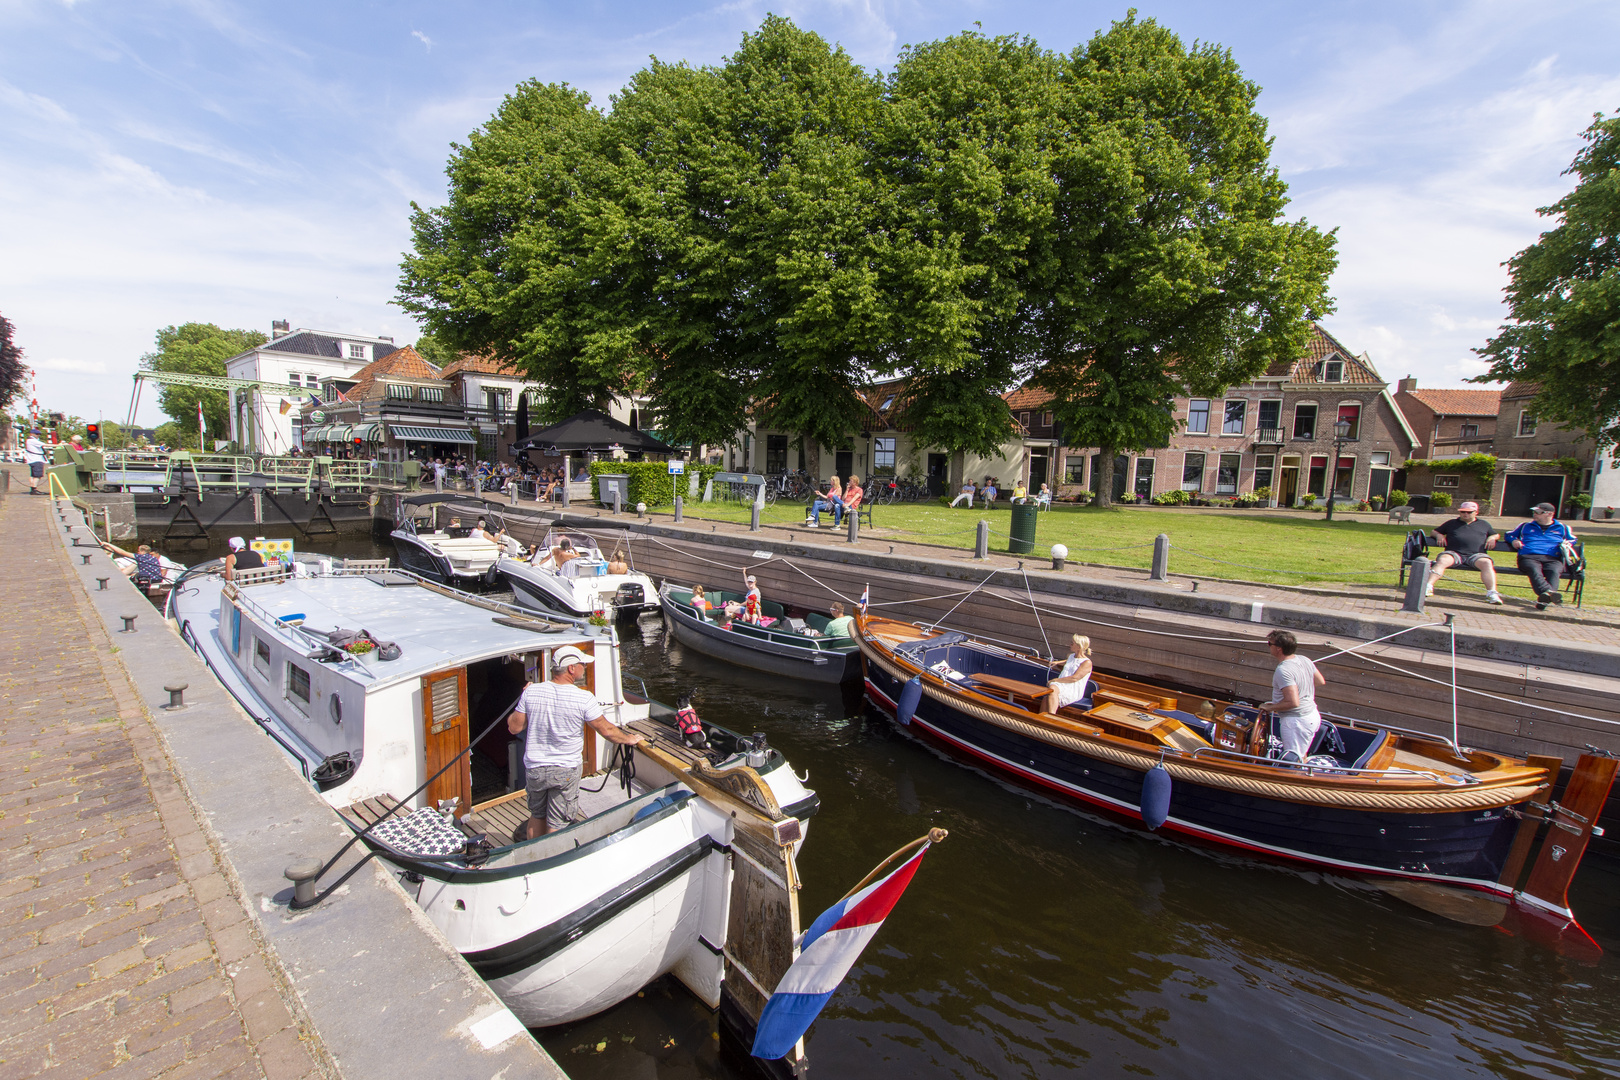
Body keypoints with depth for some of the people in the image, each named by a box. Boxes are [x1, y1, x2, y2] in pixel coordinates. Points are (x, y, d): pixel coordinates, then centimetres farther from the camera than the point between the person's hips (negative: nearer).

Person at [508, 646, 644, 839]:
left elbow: (514, 728, -1)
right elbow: (606, 730, -9)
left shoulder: (531, 692, -10)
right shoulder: (584, 698, -18)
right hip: (566, 771, -4)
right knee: (558, 825, 10)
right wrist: (628, 739, 9)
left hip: (534, 769, 4)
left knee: (537, 816, 25)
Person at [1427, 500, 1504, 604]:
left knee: (1487, 563, -34)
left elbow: (1497, 534, 33)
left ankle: (1492, 592, -38)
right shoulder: (1452, 523, 27)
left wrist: (1492, 537, 10)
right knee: (1442, 560, -35)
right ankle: (1429, 586, -50)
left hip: (1476, 554, 1)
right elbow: (1435, 531, 30)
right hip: (1454, 553, -1)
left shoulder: (1484, 524, 29)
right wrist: (1439, 535, 7)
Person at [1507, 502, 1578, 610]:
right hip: (1529, 557, 0)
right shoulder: (1526, 526, 31)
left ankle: (1545, 599, -57)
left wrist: (1567, 543, 10)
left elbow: (1572, 539, 35)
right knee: (1534, 570, -38)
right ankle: (1549, 592, -62)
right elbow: (1509, 535, 38)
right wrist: (1513, 540, 14)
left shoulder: (1561, 527, 30)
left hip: (1553, 559, 0)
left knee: (1554, 572, -36)